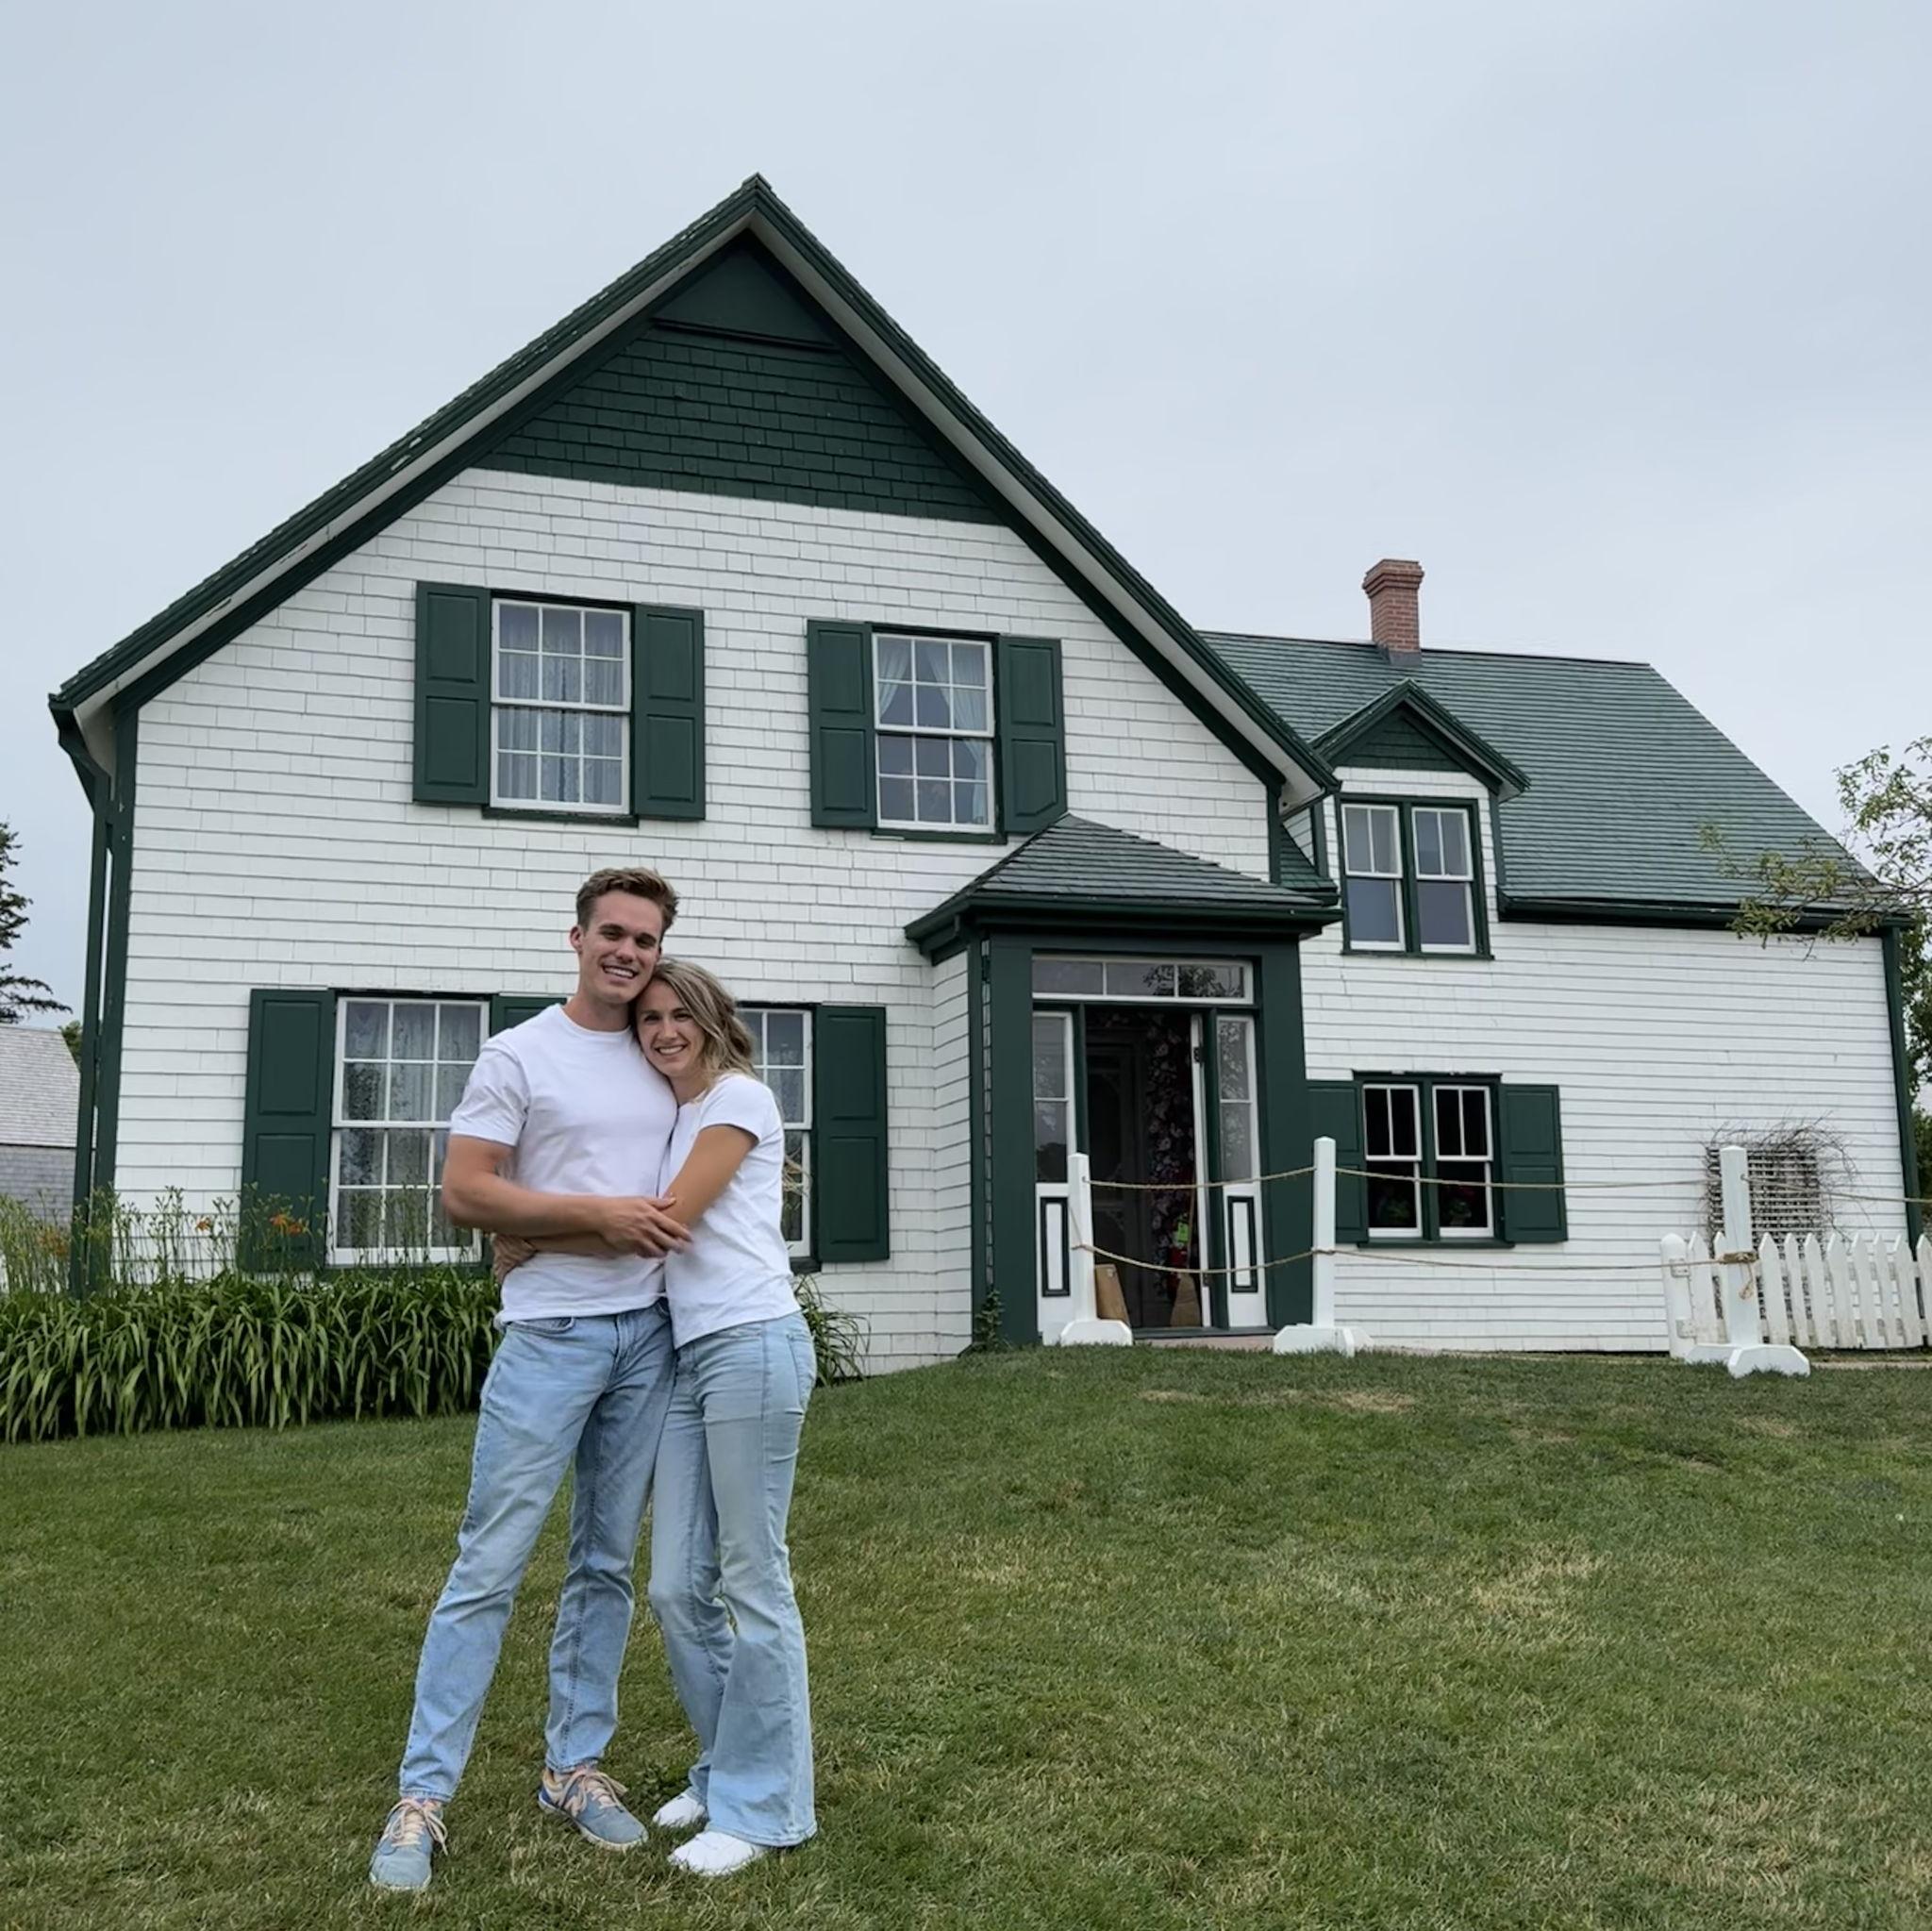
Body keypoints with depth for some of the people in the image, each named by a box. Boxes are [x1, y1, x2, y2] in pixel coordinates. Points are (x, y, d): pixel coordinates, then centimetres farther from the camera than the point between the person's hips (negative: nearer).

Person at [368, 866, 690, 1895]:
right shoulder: (518, 1056, -3)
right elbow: (464, 1193, -9)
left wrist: (674, 1226, 3)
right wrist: (598, 1213, -15)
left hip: (647, 1331, 5)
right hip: (551, 1333, -5)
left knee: (608, 1565, 11)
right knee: (491, 1562, -5)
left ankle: (573, 1767, 23)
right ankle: (421, 1798, 4)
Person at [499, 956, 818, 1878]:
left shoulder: (739, 1097, -3)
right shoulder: (669, 1118, 21)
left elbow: (669, 1219, -9)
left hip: (752, 1346, -8)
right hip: (691, 1354, 8)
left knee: (752, 1583, -1)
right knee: (678, 1589, 8)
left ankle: (762, 1804, 9)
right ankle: (727, 1772, 24)